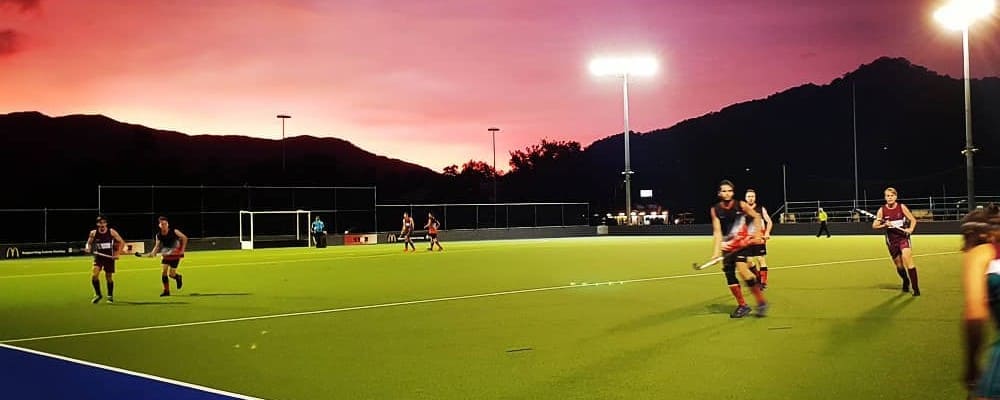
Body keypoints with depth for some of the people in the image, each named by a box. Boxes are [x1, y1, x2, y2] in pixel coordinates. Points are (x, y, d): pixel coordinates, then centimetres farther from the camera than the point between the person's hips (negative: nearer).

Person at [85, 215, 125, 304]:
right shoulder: (93, 233, -3)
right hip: (98, 257, 1)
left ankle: (110, 296, 27)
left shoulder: (112, 232, -6)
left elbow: (122, 242, -1)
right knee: (94, 275, -17)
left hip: (109, 257, -1)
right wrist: (88, 248, -10)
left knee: (109, 277, 7)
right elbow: (89, 243, 13)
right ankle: (98, 294, 3)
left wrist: (117, 254, -9)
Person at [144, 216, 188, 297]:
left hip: (175, 254, -3)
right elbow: (157, 245, 0)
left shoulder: (174, 231, -16)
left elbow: (184, 238, -8)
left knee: (171, 274, -6)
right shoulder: (158, 235, -7)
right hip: (166, 255, 3)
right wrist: (152, 253, -19)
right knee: (164, 271, -11)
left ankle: (178, 277, 32)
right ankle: (166, 291, 1)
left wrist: (182, 250, -12)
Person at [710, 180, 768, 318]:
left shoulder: (741, 205, -5)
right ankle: (742, 305, 19)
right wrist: (716, 250, -14)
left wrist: (757, 234, 2)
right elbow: (717, 232, -5)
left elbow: (756, 217, 9)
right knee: (729, 274, 3)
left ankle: (761, 301, -10)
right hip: (727, 246, 4)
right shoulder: (715, 210, -2)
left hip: (742, 242, -4)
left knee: (741, 268, -22)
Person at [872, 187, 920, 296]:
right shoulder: (882, 210, -2)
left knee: (907, 260, -19)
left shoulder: (901, 207, -4)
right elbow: (874, 225, -1)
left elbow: (913, 219, 3)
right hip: (891, 240, 2)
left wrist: (911, 229, -16)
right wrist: (884, 225, -20)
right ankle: (906, 282, 41)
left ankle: (915, 288, -15)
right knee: (899, 265, 12)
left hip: (903, 237, -2)